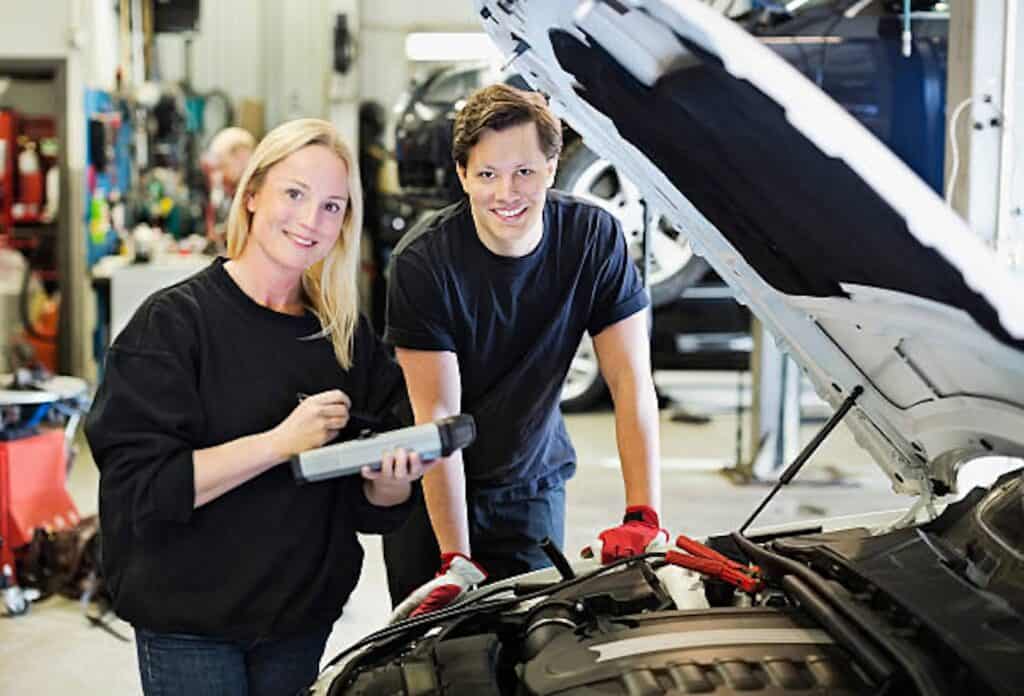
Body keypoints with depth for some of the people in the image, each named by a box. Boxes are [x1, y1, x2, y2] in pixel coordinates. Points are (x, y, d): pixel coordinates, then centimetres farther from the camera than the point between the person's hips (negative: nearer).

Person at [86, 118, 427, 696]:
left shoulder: (347, 333, 3)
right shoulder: (175, 321, -12)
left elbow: (369, 506, 6)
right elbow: (138, 486, -20)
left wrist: (393, 480, -17)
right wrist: (280, 443, -25)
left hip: (304, 618, 5)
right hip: (189, 625, -5)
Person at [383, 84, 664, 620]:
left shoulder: (596, 239, -14)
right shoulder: (422, 260, -21)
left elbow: (632, 383, -16)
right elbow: (437, 415, -21)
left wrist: (643, 516, -27)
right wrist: (456, 562, -25)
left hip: (531, 480, 2)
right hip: (431, 485, -2)